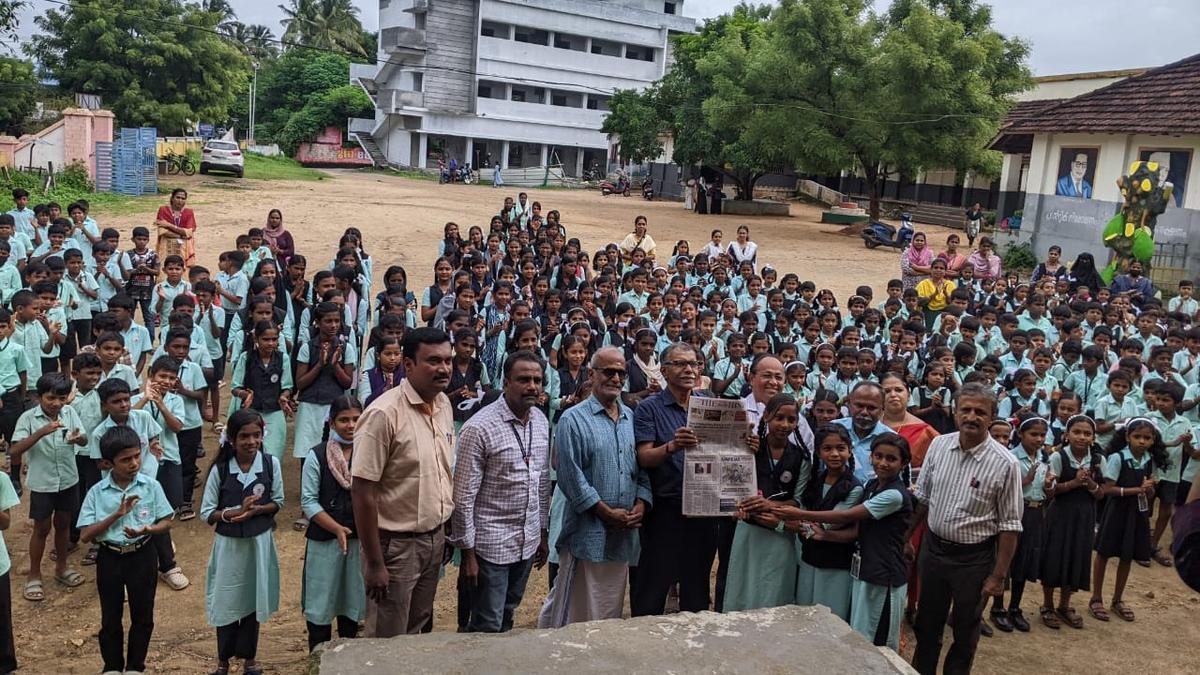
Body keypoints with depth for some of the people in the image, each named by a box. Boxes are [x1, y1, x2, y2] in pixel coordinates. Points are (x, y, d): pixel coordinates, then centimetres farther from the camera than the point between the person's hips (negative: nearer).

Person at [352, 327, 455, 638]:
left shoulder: (444, 404, 2)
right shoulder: (384, 414, -21)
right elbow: (363, 492, -20)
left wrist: (447, 531, 12)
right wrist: (374, 563, -18)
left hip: (435, 539, 7)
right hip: (396, 545, -6)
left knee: (417, 633, 22)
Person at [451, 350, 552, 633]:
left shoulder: (541, 421, 4)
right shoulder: (479, 428, -18)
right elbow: (463, 496, -15)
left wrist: (544, 532, 14)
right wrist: (467, 552, -13)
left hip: (528, 541, 6)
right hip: (490, 545, -6)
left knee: (506, 618, 19)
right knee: (487, 627, 3)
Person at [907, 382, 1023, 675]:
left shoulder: (1005, 464, -17)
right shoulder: (938, 445, -5)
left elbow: (1009, 526, -13)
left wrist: (998, 576, -12)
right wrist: (906, 537, 8)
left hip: (974, 558, -4)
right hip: (933, 548, 4)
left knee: (965, 631, 15)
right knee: (926, 625, 18)